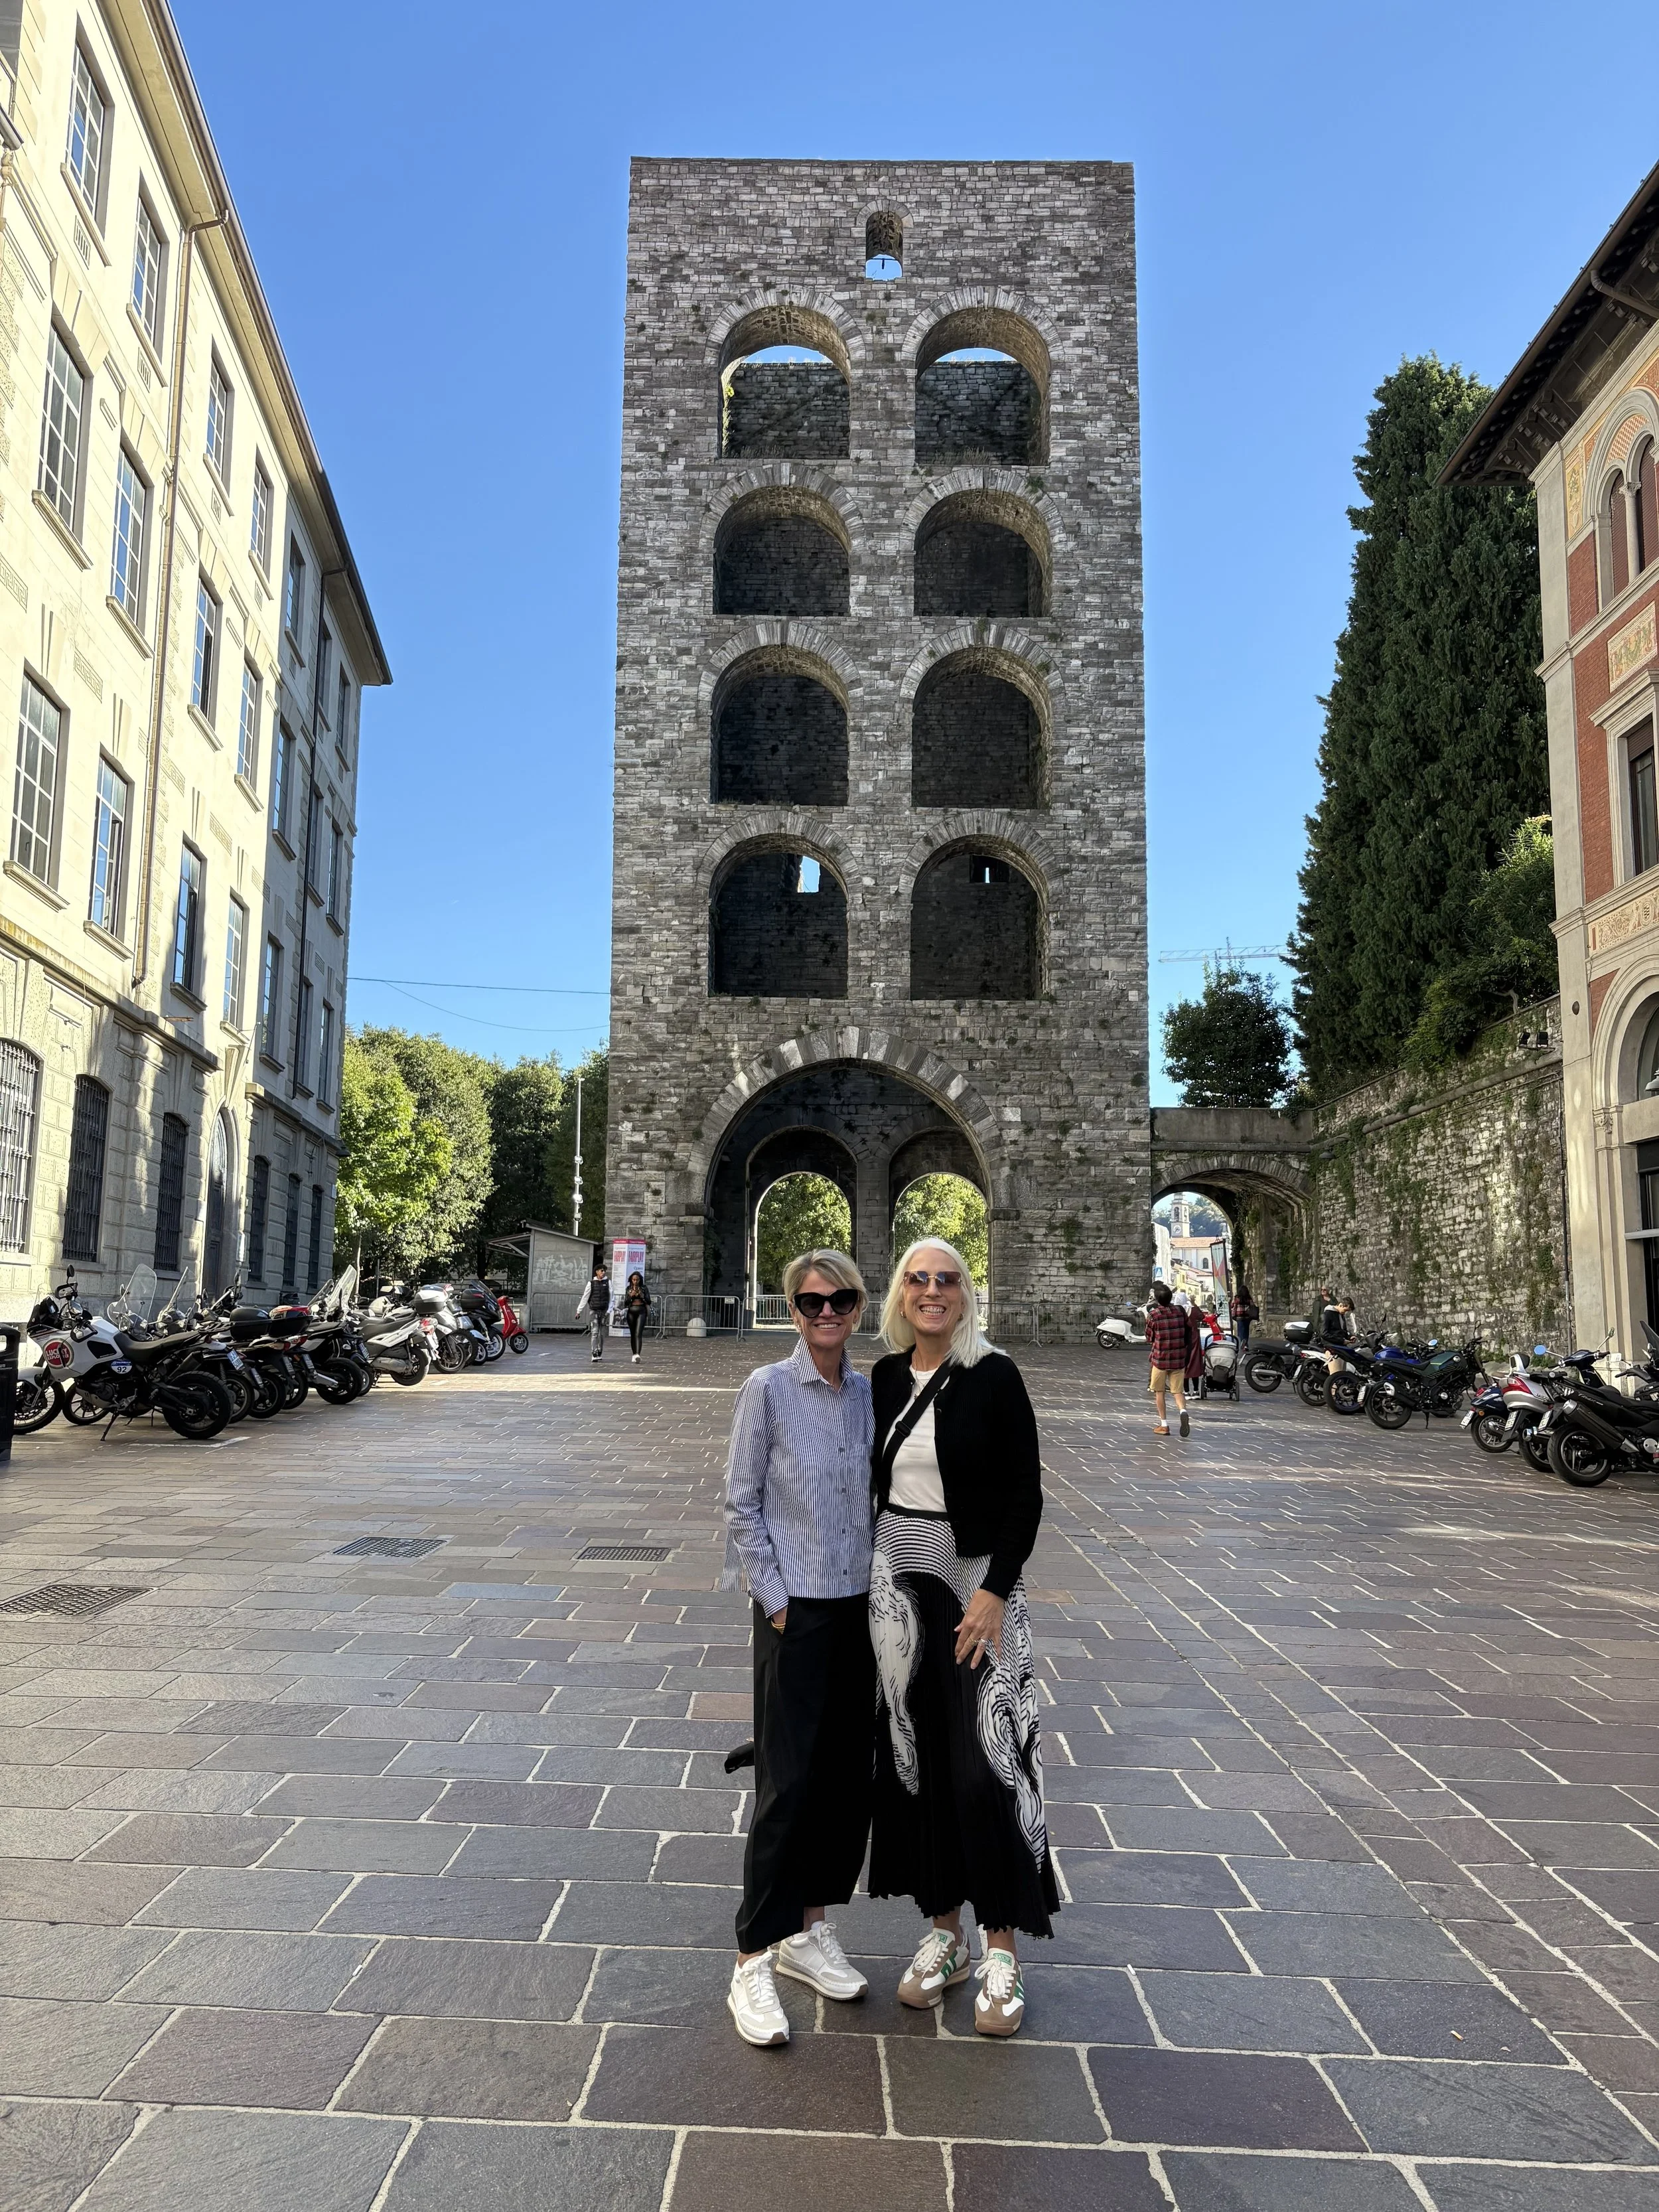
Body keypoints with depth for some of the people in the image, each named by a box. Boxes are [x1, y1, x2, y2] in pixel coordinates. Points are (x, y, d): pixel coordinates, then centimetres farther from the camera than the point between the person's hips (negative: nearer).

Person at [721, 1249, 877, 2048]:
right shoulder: (769, 1389, -9)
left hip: (859, 1609, 5)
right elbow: (742, 1504, -8)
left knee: (850, 1773, 12)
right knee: (788, 1781, -3)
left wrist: (881, 1590, 7)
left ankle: (810, 1931, 29)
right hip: (797, 1611, -5)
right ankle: (753, 1966, 10)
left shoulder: (869, 1393, 5)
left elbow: (877, 1499, 12)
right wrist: (775, 1599, -10)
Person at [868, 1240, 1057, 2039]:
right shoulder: (885, 1377, 4)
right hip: (897, 1582, 5)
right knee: (915, 1753, 11)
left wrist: (994, 1592, -15)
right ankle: (944, 1929, 26)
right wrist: (867, 1578, 11)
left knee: (985, 1758, -2)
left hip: (975, 1583, -4)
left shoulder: (994, 1375, -10)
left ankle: (1001, 1945, 15)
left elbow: (1026, 1494, -10)